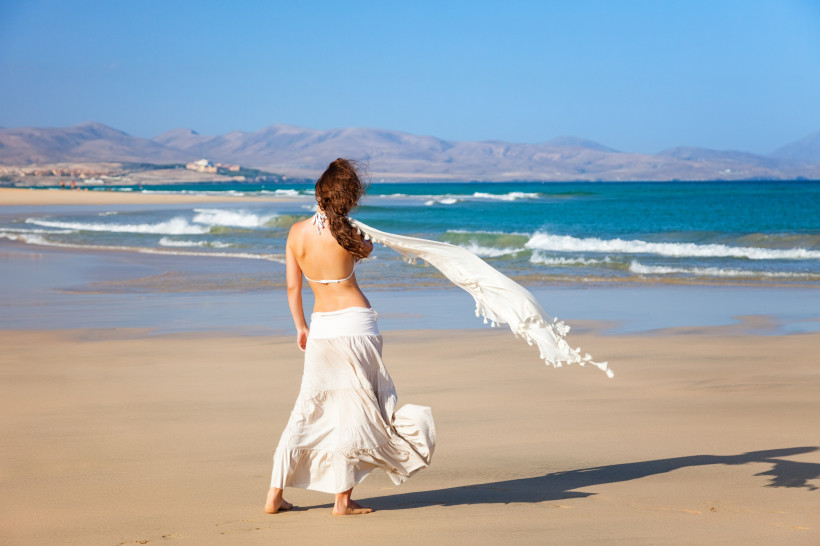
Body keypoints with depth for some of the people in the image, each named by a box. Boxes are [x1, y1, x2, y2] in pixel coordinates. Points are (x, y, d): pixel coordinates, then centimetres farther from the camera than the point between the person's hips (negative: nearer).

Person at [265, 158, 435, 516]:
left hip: (320, 326, 4)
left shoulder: (296, 232, -2)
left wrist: (300, 327, 18)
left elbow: (292, 287, 5)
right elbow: (367, 250, 11)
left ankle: (275, 495, 11)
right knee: (353, 408, 5)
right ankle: (343, 500, 7)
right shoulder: (345, 234, -13)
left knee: (309, 408, 12)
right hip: (355, 322, -4)